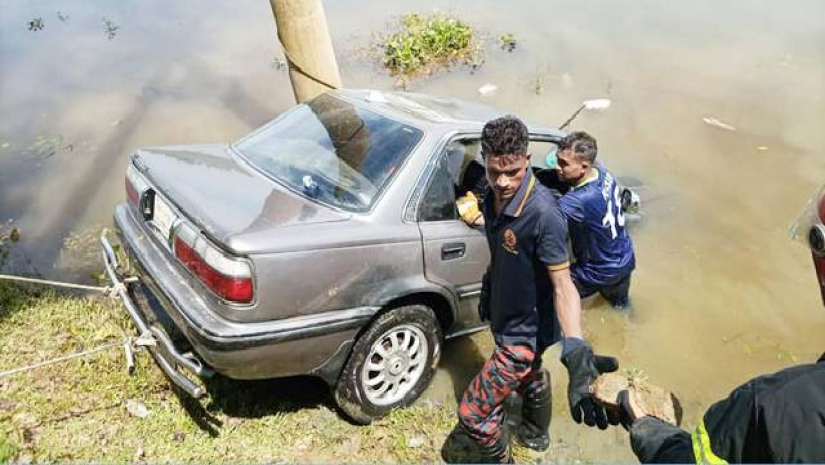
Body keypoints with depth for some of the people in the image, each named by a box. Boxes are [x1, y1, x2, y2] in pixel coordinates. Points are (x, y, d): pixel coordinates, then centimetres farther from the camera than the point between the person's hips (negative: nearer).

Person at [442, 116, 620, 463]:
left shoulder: (543, 214, -34)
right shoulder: (493, 195, -9)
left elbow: (562, 285, -34)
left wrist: (575, 350, -48)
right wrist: (487, 292, 20)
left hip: (526, 331, -8)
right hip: (506, 318, 8)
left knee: (473, 413, 1)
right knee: (532, 378, 34)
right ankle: (536, 434, 63)